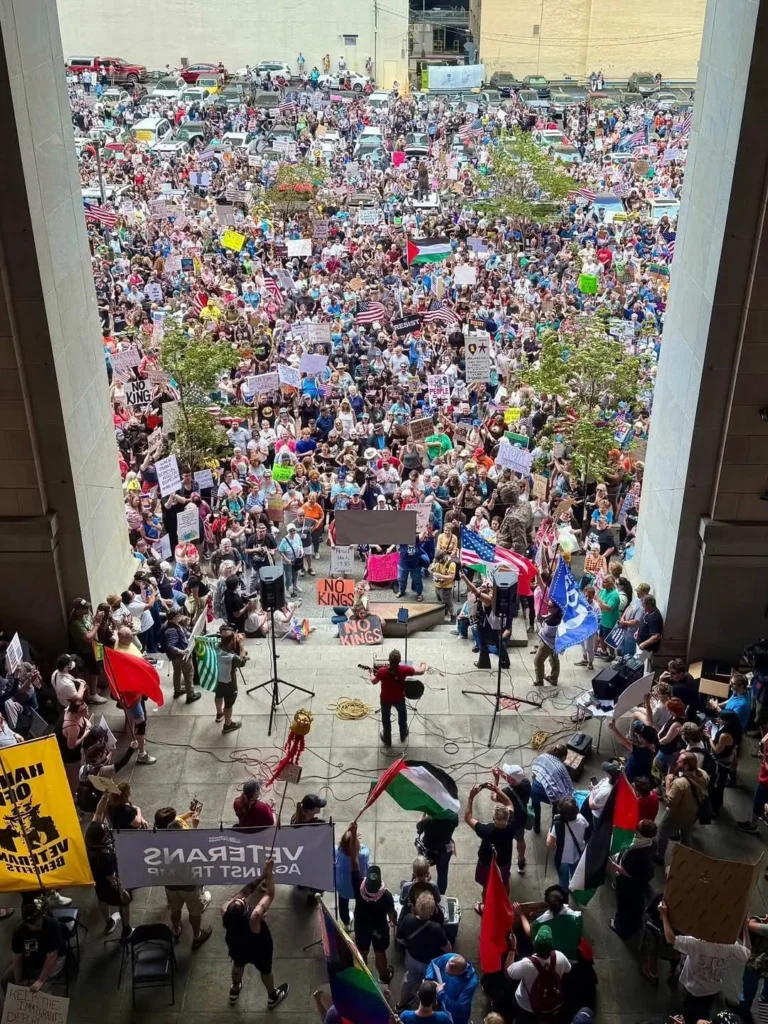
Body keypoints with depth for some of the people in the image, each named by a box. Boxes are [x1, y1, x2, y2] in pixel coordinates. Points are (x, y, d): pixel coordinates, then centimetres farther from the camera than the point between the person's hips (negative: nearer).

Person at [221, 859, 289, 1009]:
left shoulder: (225, 912, -37)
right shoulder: (254, 917, -48)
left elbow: (242, 893, -22)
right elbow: (270, 895, -37)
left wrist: (262, 877, -21)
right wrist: (269, 872, -31)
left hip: (236, 947, 3)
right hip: (258, 949, -3)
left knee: (238, 965, 35)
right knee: (265, 970, 27)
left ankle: (234, 991, 61)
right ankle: (273, 997, 54)